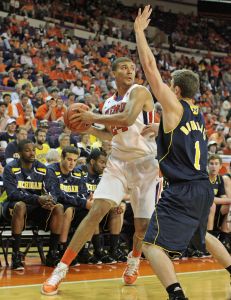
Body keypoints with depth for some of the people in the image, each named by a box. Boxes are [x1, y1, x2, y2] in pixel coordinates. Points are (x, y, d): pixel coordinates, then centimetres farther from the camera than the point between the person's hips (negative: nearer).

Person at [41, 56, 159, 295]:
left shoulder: (139, 92, -9)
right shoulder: (108, 104, 12)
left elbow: (128, 119, -27)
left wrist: (94, 117, -18)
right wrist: (89, 129, 6)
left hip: (145, 164, -4)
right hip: (118, 162, 4)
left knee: (144, 226, -3)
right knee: (97, 210, -14)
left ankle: (134, 258, 34)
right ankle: (61, 268, -11)